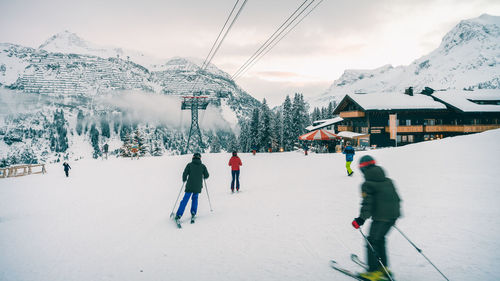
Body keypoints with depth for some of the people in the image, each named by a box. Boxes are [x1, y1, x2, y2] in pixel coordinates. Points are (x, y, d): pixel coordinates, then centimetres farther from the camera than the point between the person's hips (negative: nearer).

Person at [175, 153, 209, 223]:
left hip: (190, 186, -1)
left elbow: (185, 174, -5)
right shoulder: (203, 166, 3)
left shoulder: (189, 165, -2)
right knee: (195, 198, 23)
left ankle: (178, 215, -2)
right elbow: (206, 176, 5)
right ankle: (193, 213, 14)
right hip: (198, 187, 2)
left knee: (185, 200, 3)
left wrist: (184, 180, 14)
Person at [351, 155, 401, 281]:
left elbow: (367, 203, -18)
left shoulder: (367, 184, -11)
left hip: (381, 217, -8)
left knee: (372, 241, 5)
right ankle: (384, 268, 27)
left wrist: (361, 219, -15)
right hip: (393, 215, 8)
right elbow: (397, 198, 18)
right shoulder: (388, 181, 12)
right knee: (380, 239, 22)